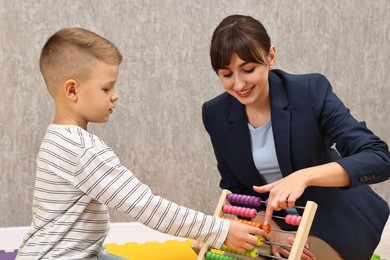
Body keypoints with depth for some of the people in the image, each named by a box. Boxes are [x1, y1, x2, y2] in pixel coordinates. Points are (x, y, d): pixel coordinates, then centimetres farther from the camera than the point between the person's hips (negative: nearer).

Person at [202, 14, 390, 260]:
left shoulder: (311, 90, -21)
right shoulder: (216, 114, -9)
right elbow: (235, 188, -1)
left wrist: (303, 176, -41)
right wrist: (272, 232, -19)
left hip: (333, 222, -3)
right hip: (275, 220, 4)